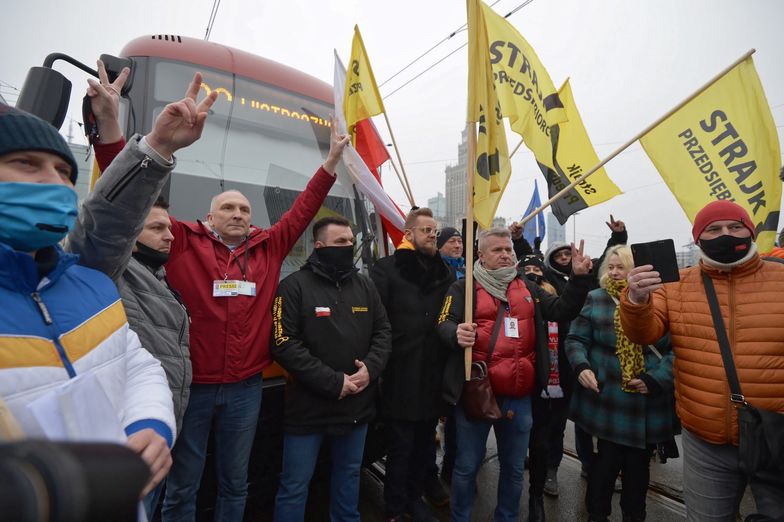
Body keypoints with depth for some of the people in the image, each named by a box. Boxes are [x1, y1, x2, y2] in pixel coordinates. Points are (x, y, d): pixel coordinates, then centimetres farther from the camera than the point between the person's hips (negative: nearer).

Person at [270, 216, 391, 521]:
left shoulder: (365, 286, 5)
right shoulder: (295, 286, -12)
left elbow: (383, 331, 7)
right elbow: (284, 345, -18)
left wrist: (370, 367, -12)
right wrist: (333, 382, -19)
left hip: (358, 405, 5)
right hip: (308, 408, -5)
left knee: (349, 474, 25)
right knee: (295, 485, 11)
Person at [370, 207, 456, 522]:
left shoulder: (446, 272, 10)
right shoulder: (386, 269, -7)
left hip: (433, 376, 5)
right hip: (400, 377, -5)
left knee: (425, 446, 20)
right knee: (400, 448, 8)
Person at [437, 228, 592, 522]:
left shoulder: (527, 288, 12)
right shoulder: (464, 288, -3)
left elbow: (562, 311, 9)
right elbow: (444, 323, -12)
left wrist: (579, 278, -4)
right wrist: (457, 334, -35)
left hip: (519, 396, 4)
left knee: (514, 467, 21)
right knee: (467, 466, 11)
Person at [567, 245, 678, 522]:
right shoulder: (595, 299, -2)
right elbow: (576, 339, -1)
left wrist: (656, 379, -14)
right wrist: (582, 367, -18)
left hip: (650, 402, 1)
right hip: (608, 398, -1)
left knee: (639, 463, 16)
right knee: (608, 460, 8)